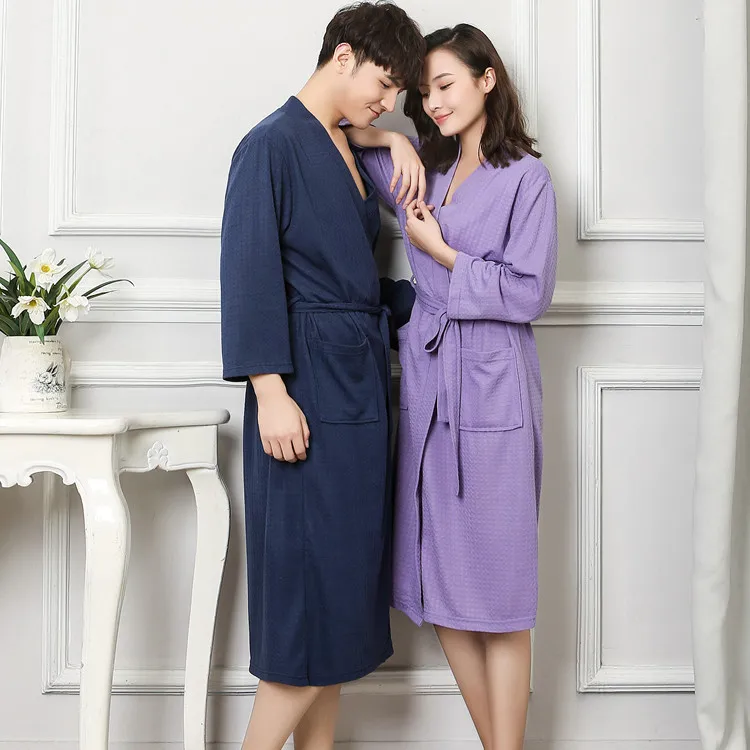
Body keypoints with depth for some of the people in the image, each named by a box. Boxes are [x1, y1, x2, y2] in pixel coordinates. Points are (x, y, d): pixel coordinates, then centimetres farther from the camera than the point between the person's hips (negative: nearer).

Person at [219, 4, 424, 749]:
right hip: (309, 387, -8)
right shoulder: (273, 143, -7)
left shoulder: (352, 152, 17)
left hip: (362, 381, 9)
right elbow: (250, 271, -15)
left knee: (345, 579, 11)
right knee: (308, 580, -5)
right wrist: (270, 392, -20)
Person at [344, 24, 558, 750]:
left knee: (496, 587, -1)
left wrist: (441, 251, -4)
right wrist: (392, 140, 6)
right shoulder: (423, 170, 14)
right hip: (425, 383, 6)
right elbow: (336, 126, 23)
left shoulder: (525, 177, -2)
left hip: (492, 390, -6)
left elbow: (528, 292, -8)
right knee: (437, 584, 8)